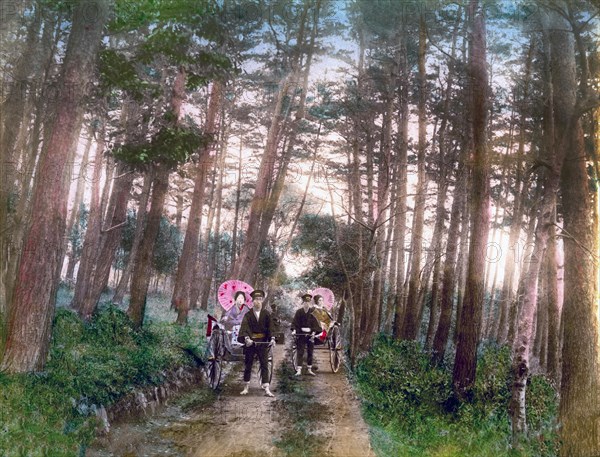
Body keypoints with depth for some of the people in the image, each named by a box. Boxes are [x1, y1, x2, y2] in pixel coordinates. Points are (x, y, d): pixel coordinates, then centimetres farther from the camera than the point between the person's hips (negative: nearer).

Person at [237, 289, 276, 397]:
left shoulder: (266, 314, 3)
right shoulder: (248, 314, 0)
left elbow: (270, 327, -3)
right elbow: (245, 327, -11)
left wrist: (272, 338, -18)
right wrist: (247, 338, -27)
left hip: (263, 343, 0)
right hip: (250, 342, 0)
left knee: (264, 365, 0)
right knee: (248, 365, 8)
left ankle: (266, 389, -1)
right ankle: (246, 387, 20)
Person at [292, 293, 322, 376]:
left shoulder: (313, 312, 1)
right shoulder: (299, 312, 1)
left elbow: (316, 323, 0)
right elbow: (294, 322, 0)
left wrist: (314, 331, -13)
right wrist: (294, 330, -16)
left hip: (310, 335, 1)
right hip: (301, 335, -1)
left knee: (310, 352, 8)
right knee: (300, 353, -4)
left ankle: (309, 369, 19)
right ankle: (299, 370, -5)